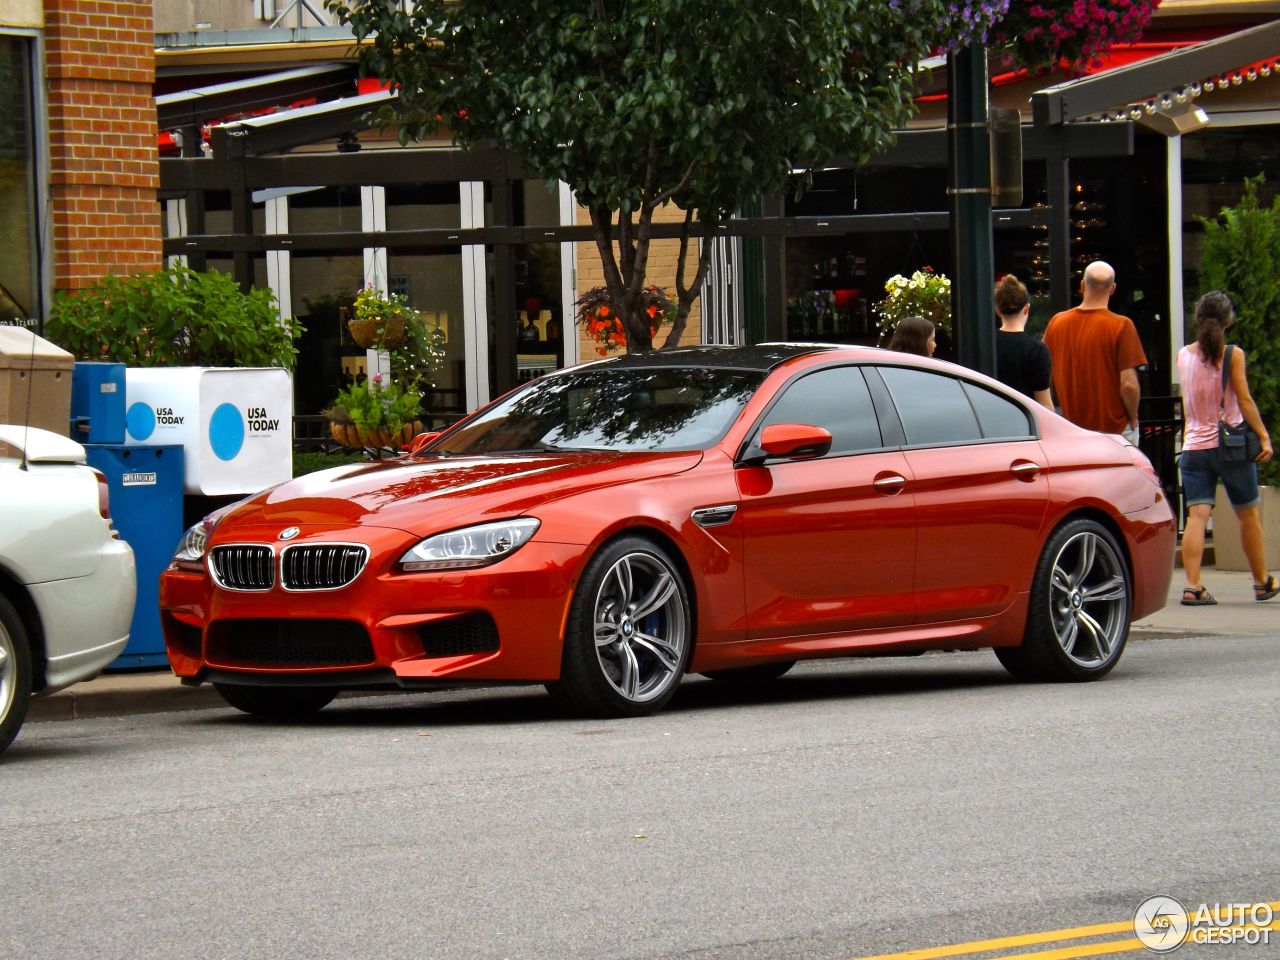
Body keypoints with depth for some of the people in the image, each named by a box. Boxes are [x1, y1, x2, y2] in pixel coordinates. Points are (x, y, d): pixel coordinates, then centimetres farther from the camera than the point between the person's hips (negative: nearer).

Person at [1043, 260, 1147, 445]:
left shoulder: (1056, 322, 1)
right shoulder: (1121, 326, -13)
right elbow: (1128, 384, -16)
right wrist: (1133, 420, 1)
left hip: (1070, 430, 4)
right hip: (1115, 429, -4)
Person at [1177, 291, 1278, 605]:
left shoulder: (1184, 355, 5)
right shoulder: (1233, 355, -7)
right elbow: (1244, 400, -9)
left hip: (1194, 446, 3)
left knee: (1197, 515, -6)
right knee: (1248, 514, 13)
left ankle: (1192, 586, -19)